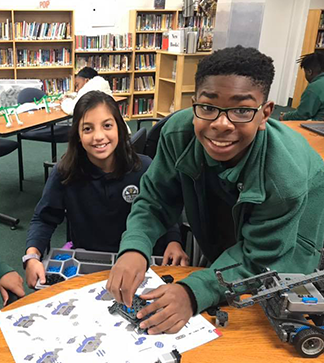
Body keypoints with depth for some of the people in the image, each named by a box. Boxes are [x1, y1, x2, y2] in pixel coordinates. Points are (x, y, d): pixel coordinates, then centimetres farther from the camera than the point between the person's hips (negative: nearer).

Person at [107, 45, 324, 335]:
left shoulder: (288, 175, -39)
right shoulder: (179, 132, -28)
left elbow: (259, 259, -28)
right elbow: (155, 201, -18)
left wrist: (195, 291, -42)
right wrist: (134, 249, -38)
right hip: (216, 253, 3)